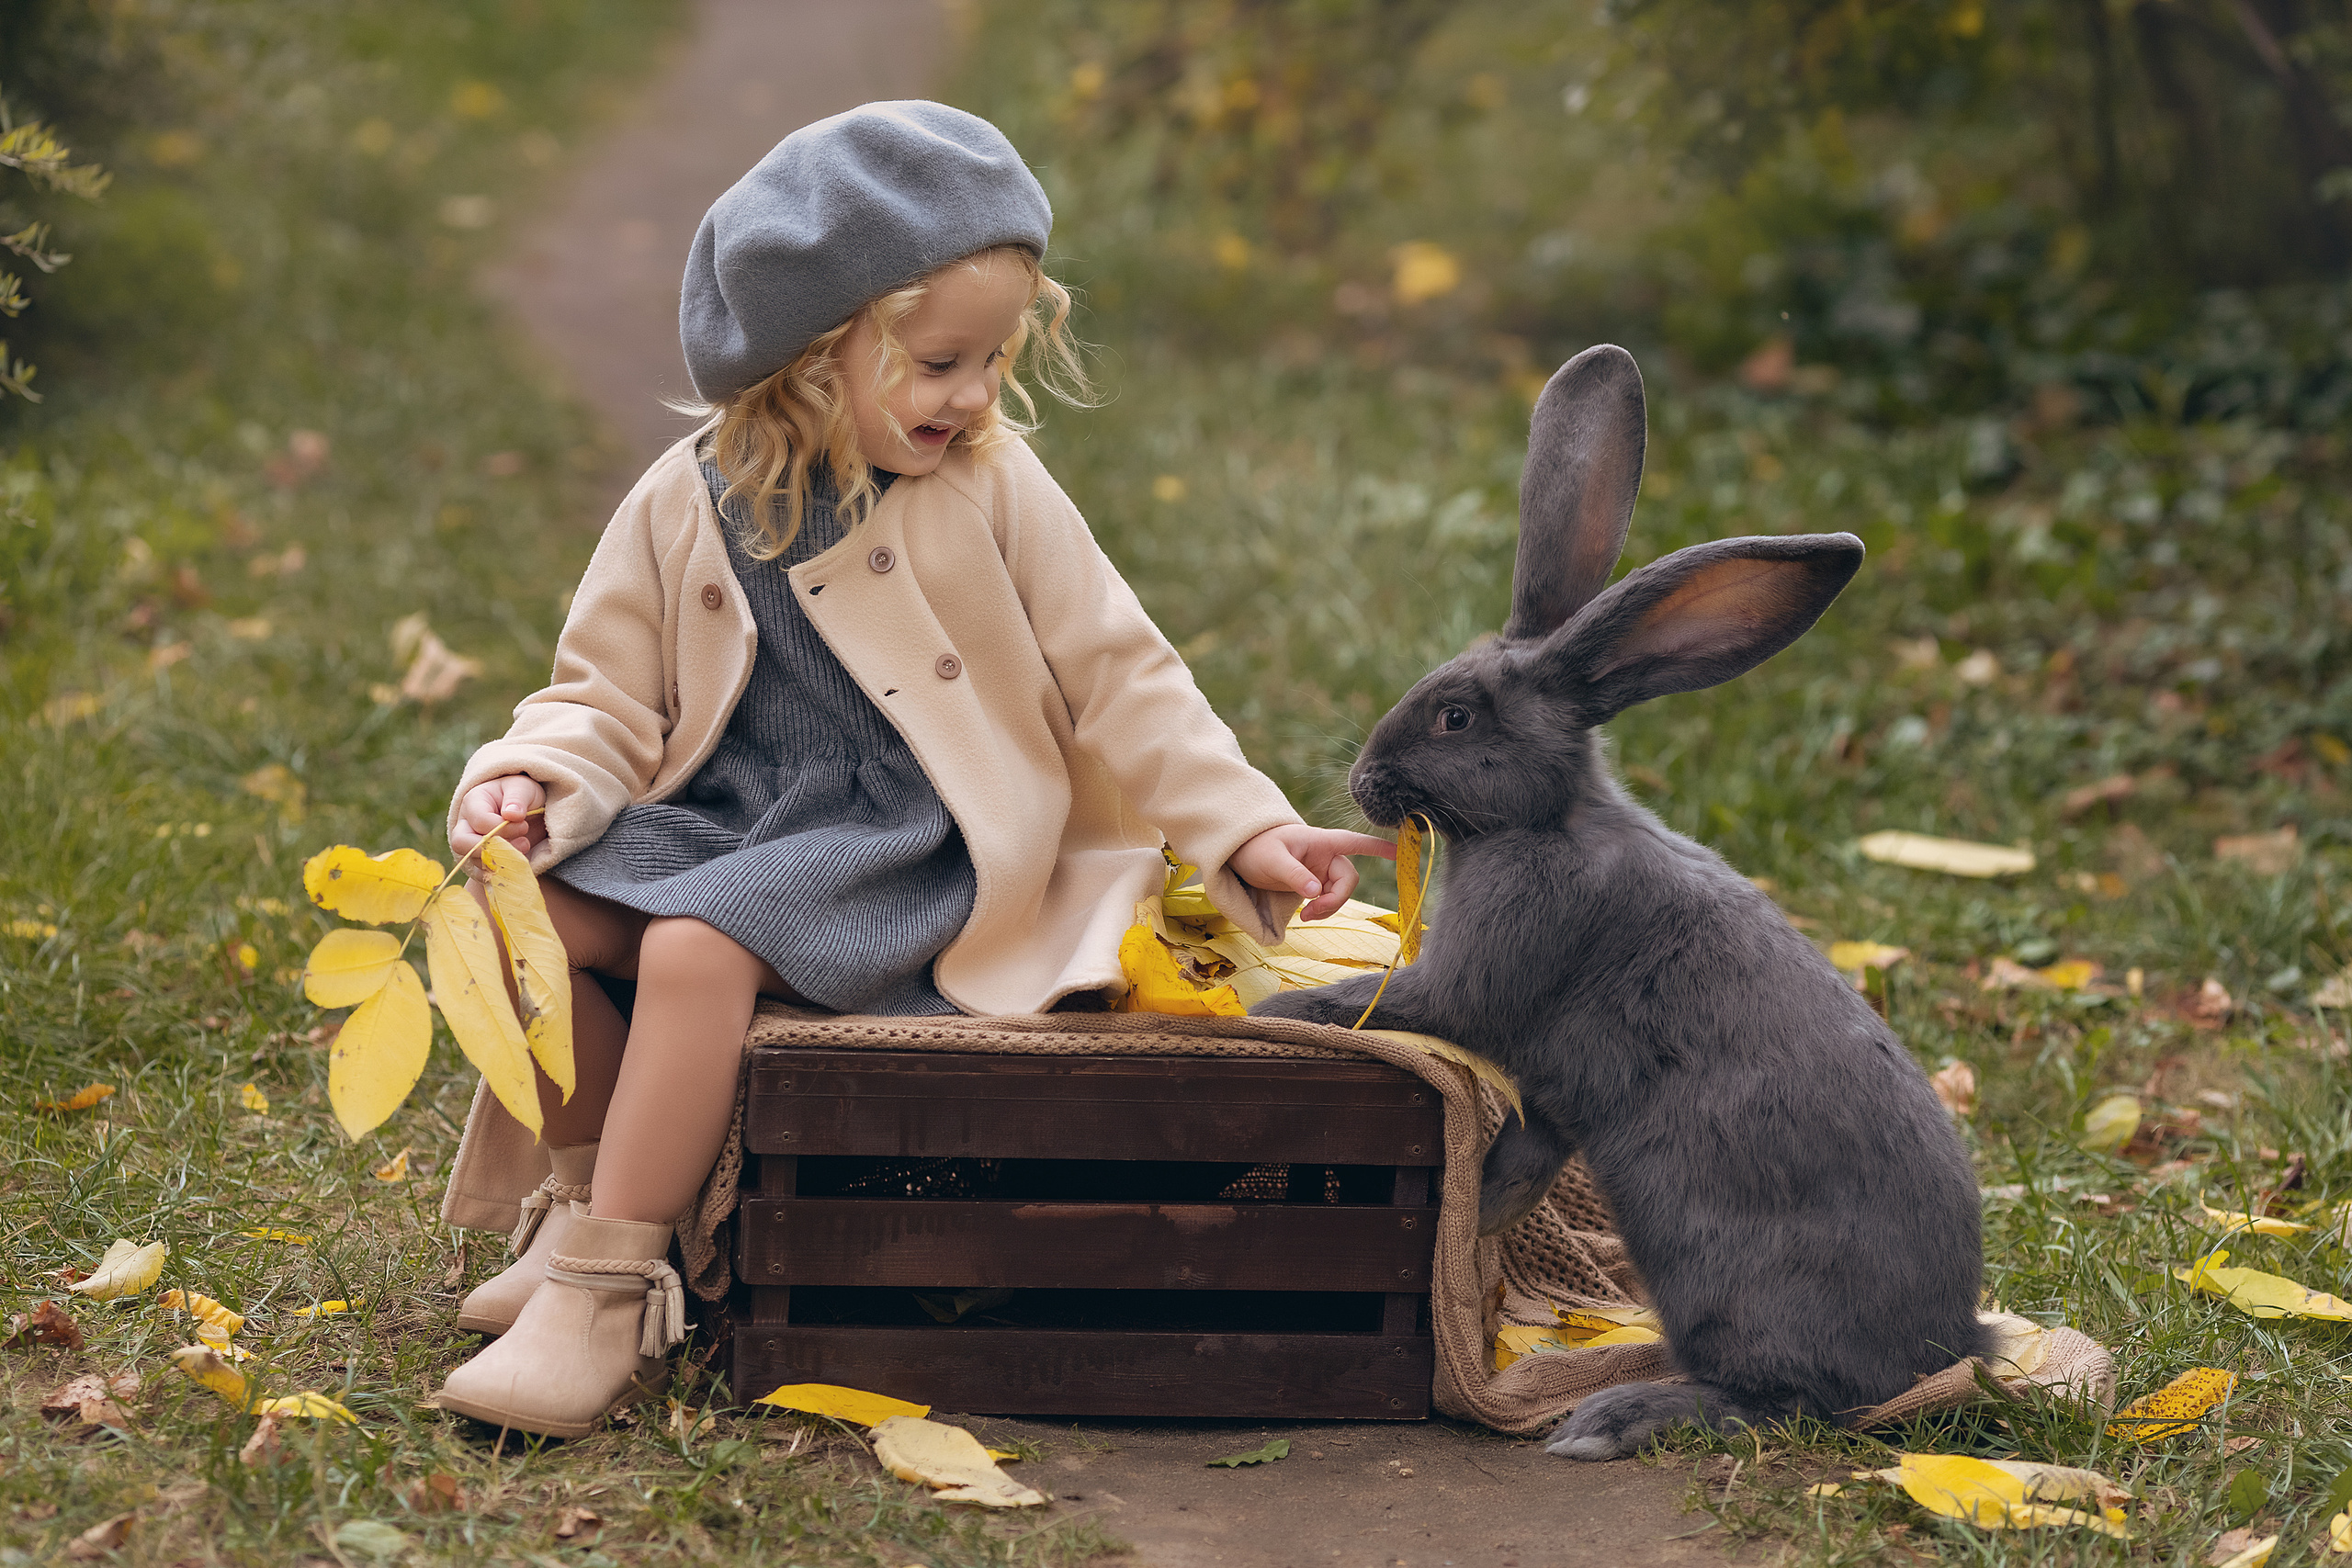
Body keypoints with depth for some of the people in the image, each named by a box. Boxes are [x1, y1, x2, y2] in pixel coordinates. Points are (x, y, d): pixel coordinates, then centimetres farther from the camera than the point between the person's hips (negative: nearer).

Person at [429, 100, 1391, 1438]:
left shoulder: (994, 492, -2)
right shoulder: (689, 504, 4)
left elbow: (1119, 679, 1)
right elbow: (610, 694, 11)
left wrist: (1246, 831, -6)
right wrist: (537, 780, -11)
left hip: (900, 846, -5)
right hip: (721, 817, 5)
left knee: (698, 944, -30)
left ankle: (607, 1295, -24)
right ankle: (585, 1201, 5)